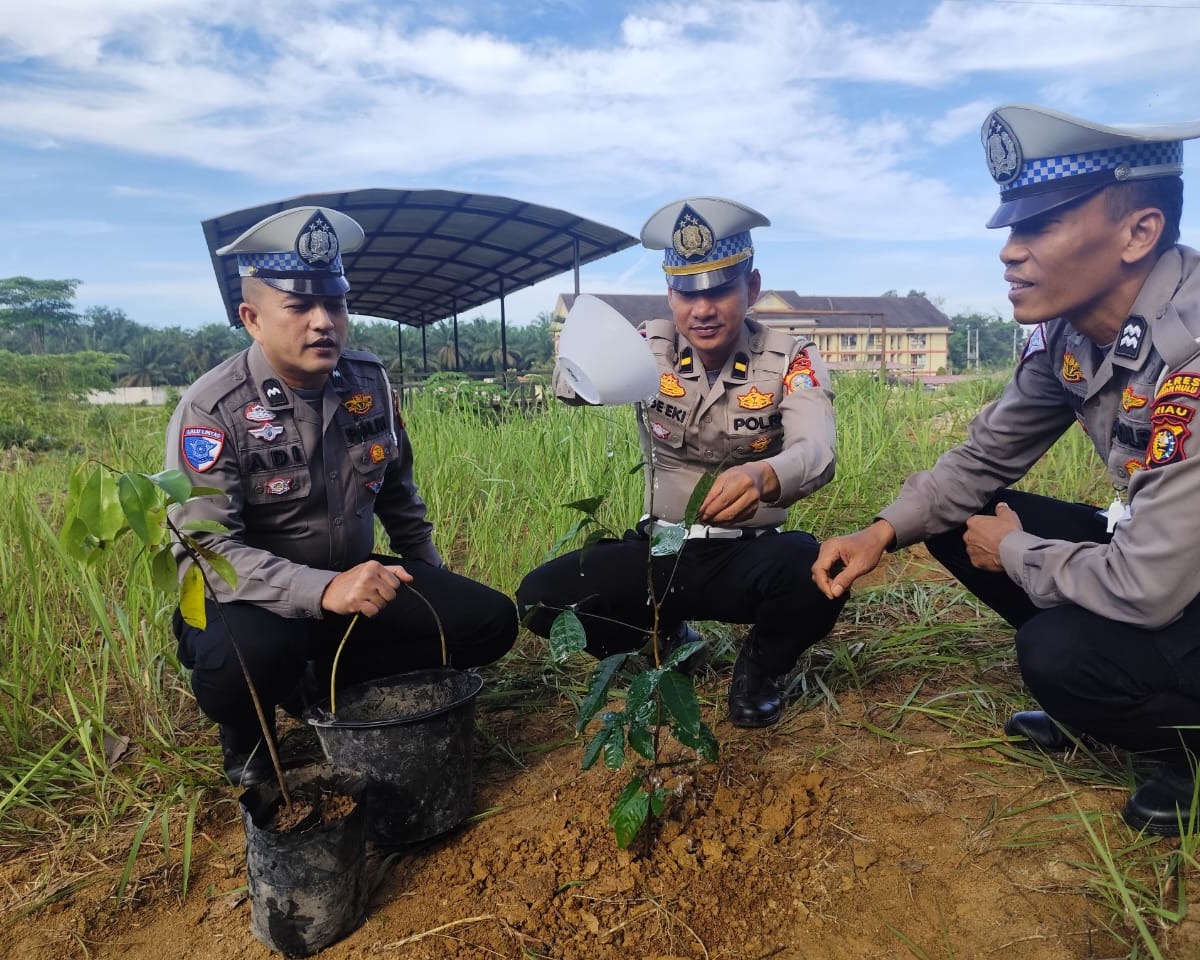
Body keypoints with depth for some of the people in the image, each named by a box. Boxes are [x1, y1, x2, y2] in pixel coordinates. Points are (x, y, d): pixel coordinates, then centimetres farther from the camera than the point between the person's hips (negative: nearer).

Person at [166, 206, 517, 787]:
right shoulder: (212, 409, -18)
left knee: (489, 620, -9)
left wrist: (433, 585, 14)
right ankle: (245, 735, 1)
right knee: (248, 652, -39)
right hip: (250, 601, -5)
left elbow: (398, 493, 13)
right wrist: (324, 591, -39)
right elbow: (207, 548, -25)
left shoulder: (370, 382, -2)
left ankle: (321, 687, 7)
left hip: (355, 579, 5)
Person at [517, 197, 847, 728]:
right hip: (660, 551, 2)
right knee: (540, 597, -17)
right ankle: (666, 640, 14)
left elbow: (815, 452, -26)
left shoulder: (790, 359, -9)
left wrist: (764, 477, -50)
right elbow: (568, 385, -18)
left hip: (747, 556, -2)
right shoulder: (650, 347, -3)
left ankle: (759, 668, 2)